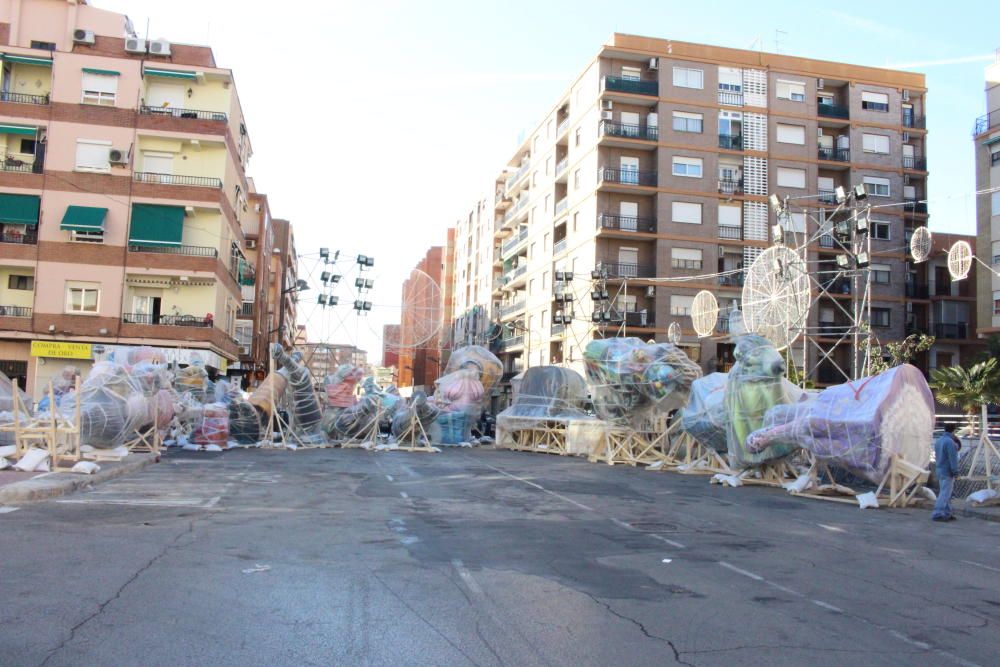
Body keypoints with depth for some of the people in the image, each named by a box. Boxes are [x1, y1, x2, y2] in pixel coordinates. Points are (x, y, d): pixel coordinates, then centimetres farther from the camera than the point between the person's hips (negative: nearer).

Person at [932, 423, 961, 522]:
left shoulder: (938, 440, 11)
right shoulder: (950, 442, -18)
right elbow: (953, 458, -20)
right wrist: (955, 471, -15)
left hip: (940, 470, 9)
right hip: (948, 472, -9)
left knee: (946, 493, 14)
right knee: (945, 494, -7)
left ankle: (947, 514, 18)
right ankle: (937, 514, -9)